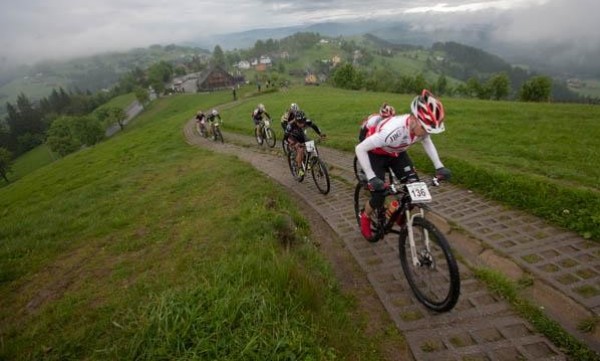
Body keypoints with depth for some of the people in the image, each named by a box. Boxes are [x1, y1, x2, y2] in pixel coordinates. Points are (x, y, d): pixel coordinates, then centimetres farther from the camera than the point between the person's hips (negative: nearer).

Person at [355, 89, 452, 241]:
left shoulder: (422, 127, -24)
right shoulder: (393, 130, -42)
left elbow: (427, 142, 2)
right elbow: (360, 149, -36)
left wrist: (439, 166, -6)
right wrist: (371, 178, -38)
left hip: (397, 153, 5)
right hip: (376, 154, -5)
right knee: (379, 197, -10)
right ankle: (365, 217, 23)